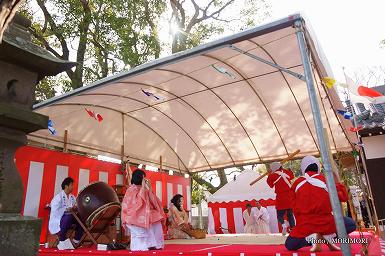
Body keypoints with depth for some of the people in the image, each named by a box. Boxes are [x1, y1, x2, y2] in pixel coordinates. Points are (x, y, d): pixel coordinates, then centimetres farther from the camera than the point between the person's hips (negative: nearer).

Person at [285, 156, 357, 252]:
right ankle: (327, 237, 2)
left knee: (289, 245, 24)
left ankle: (311, 238, -4)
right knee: (351, 224, 27)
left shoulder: (297, 183, 6)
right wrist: (338, 184, 21)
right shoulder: (325, 180, 0)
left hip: (304, 226, 1)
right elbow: (344, 196, 4)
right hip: (326, 223, -1)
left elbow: (296, 207, 10)